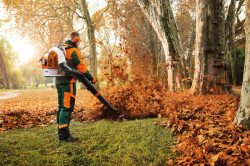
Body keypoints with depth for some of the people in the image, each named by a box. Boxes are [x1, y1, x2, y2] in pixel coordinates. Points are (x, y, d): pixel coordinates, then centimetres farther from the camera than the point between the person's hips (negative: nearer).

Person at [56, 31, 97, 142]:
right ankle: (64, 135, -6)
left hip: (58, 81, 9)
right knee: (67, 108, -8)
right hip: (68, 82, -9)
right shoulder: (73, 50, -9)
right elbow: (81, 66, -12)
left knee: (61, 107, 12)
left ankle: (61, 133, 20)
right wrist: (91, 78, -5)